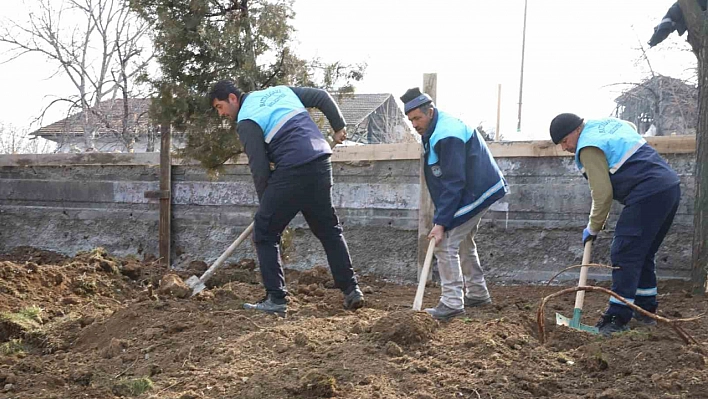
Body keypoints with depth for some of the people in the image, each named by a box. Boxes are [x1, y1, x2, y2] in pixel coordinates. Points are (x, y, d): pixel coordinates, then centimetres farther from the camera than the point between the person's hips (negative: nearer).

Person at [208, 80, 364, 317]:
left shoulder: (246, 121, -1)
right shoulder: (280, 91, 21)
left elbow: (259, 167, -6)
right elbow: (322, 97, 20)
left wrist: (265, 201, 5)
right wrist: (339, 126, 24)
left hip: (292, 171, -7)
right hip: (322, 163, 7)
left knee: (265, 233, 5)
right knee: (329, 229, 18)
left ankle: (276, 300, 2)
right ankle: (351, 290, 18)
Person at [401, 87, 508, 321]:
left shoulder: (447, 136, -26)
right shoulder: (435, 130, 7)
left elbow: (453, 183, -28)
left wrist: (441, 222, -28)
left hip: (475, 194, -11)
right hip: (477, 190, 11)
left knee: (445, 243, -12)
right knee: (463, 242, 20)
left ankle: (452, 303, -10)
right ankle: (477, 294, 31)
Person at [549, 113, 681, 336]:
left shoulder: (589, 147, -10)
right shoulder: (609, 124, 18)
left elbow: (602, 193, -12)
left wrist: (593, 228, 0)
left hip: (647, 196, -10)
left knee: (624, 255, -8)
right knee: (644, 254, 18)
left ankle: (618, 319, -9)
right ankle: (646, 310, 25)